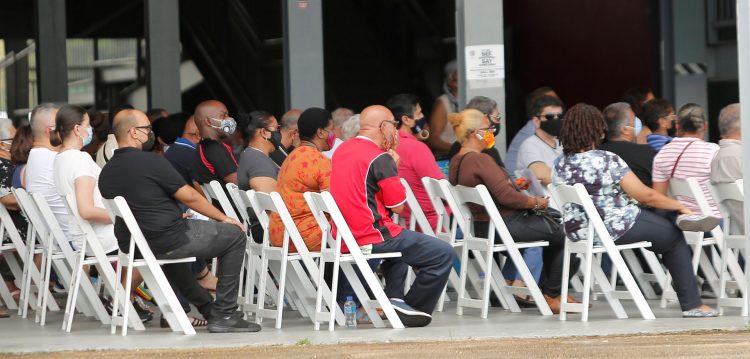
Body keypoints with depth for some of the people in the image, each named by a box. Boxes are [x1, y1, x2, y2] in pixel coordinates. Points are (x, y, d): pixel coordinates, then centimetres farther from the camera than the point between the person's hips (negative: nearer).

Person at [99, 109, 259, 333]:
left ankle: (207, 308, 40)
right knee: (235, 235, 6)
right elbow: (189, 197, -10)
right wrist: (224, 218, 3)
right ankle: (224, 316, 5)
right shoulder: (151, 162, -16)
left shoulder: (106, 173, 6)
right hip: (167, 242, -8)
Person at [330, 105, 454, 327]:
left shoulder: (342, 151, 12)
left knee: (400, 240, 39)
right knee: (444, 254, -6)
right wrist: (394, 166, 2)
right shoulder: (379, 158, -14)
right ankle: (411, 309, 6)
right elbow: (398, 206, -11)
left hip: (344, 239, 9)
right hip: (372, 238, -9)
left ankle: (394, 298, 24)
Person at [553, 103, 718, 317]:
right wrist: (680, 206, 2)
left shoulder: (561, 165, 1)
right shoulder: (606, 160, -20)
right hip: (614, 229, -7)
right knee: (674, 238, 15)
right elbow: (646, 196, -14)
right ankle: (692, 305, 19)